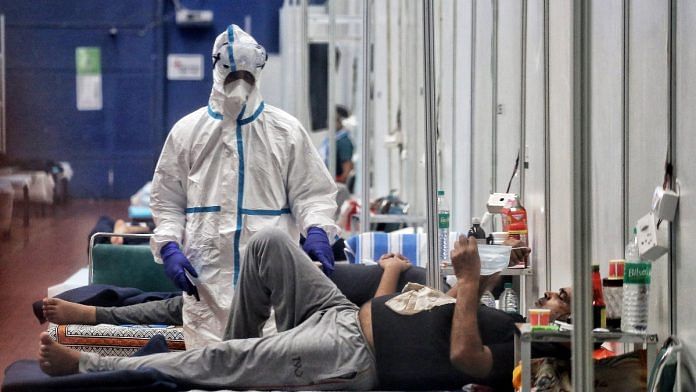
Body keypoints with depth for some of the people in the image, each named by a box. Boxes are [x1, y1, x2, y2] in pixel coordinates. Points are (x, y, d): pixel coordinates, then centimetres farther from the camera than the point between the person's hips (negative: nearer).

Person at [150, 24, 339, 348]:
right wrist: (168, 245, -1)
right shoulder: (187, 131, 11)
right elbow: (167, 200, 15)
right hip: (206, 275, 1)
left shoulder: (287, 130, 8)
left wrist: (317, 230, -11)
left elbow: (311, 193, 9)